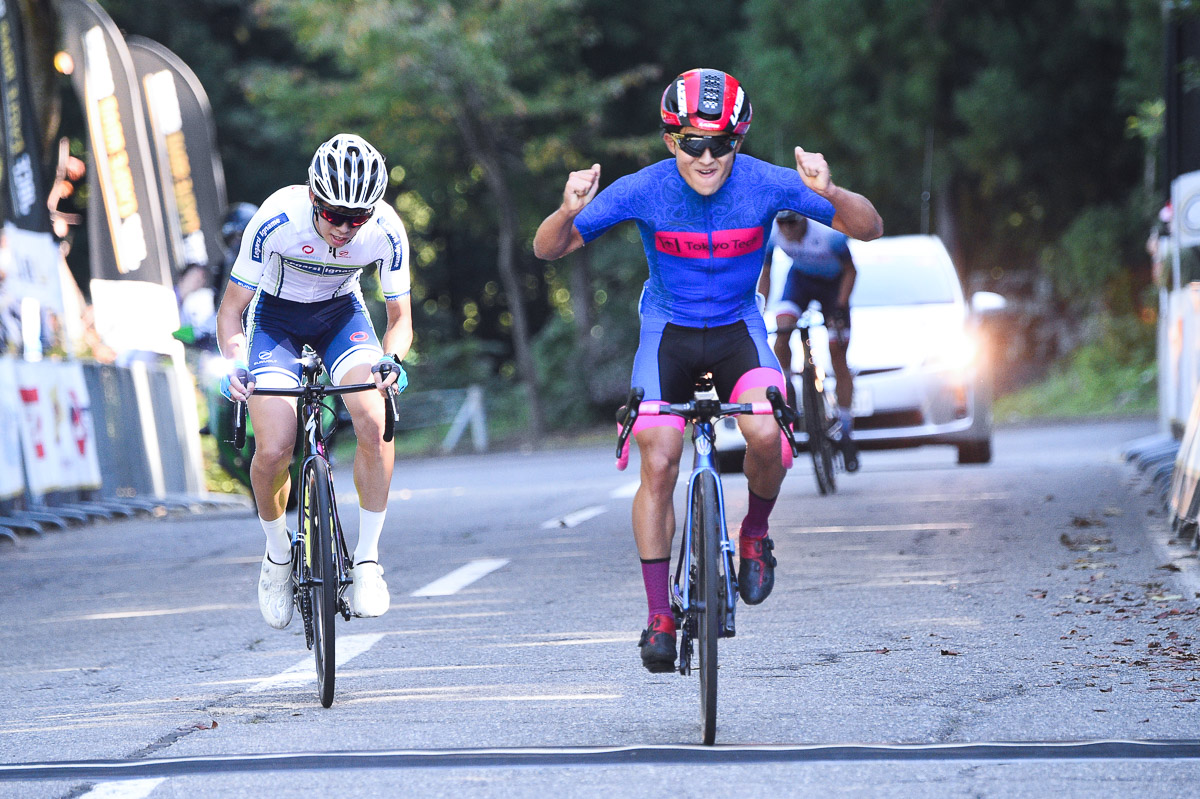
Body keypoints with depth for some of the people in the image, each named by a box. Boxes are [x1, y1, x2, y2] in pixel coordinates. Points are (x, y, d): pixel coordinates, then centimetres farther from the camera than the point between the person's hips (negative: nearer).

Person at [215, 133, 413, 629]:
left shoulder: (386, 231, -26)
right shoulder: (277, 220, -32)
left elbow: (400, 318, -14)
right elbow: (231, 310, -21)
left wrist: (391, 359, -36)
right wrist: (234, 364, -40)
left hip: (341, 314, 1)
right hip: (276, 316, -1)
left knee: (374, 423, -27)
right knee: (273, 450, -20)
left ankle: (367, 559, -12)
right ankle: (277, 552, 10)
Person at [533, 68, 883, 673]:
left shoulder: (766, 184, -19)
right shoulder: (643, 191, -19)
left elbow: (869, 230, -17)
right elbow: (547, 250, -15)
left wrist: (831, 193, -38)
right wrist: (569, 211, -37)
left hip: (737, 330, 0)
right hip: (667, 333, 0)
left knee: (765, 435, -28)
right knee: (658, 466, -12)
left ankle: (755, 535, 3)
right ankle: (658, 617, 0)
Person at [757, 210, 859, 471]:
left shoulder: (829, 233, -34)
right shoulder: (771, 233, -25)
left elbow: (850, 271, -18)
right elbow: (765, 276, -9)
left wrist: (840, 310, -26)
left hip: (833, 283, -2)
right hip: (800, 279, 2)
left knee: (838, 357, -4)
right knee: (782, 330, -26)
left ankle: (846, 430, 5)